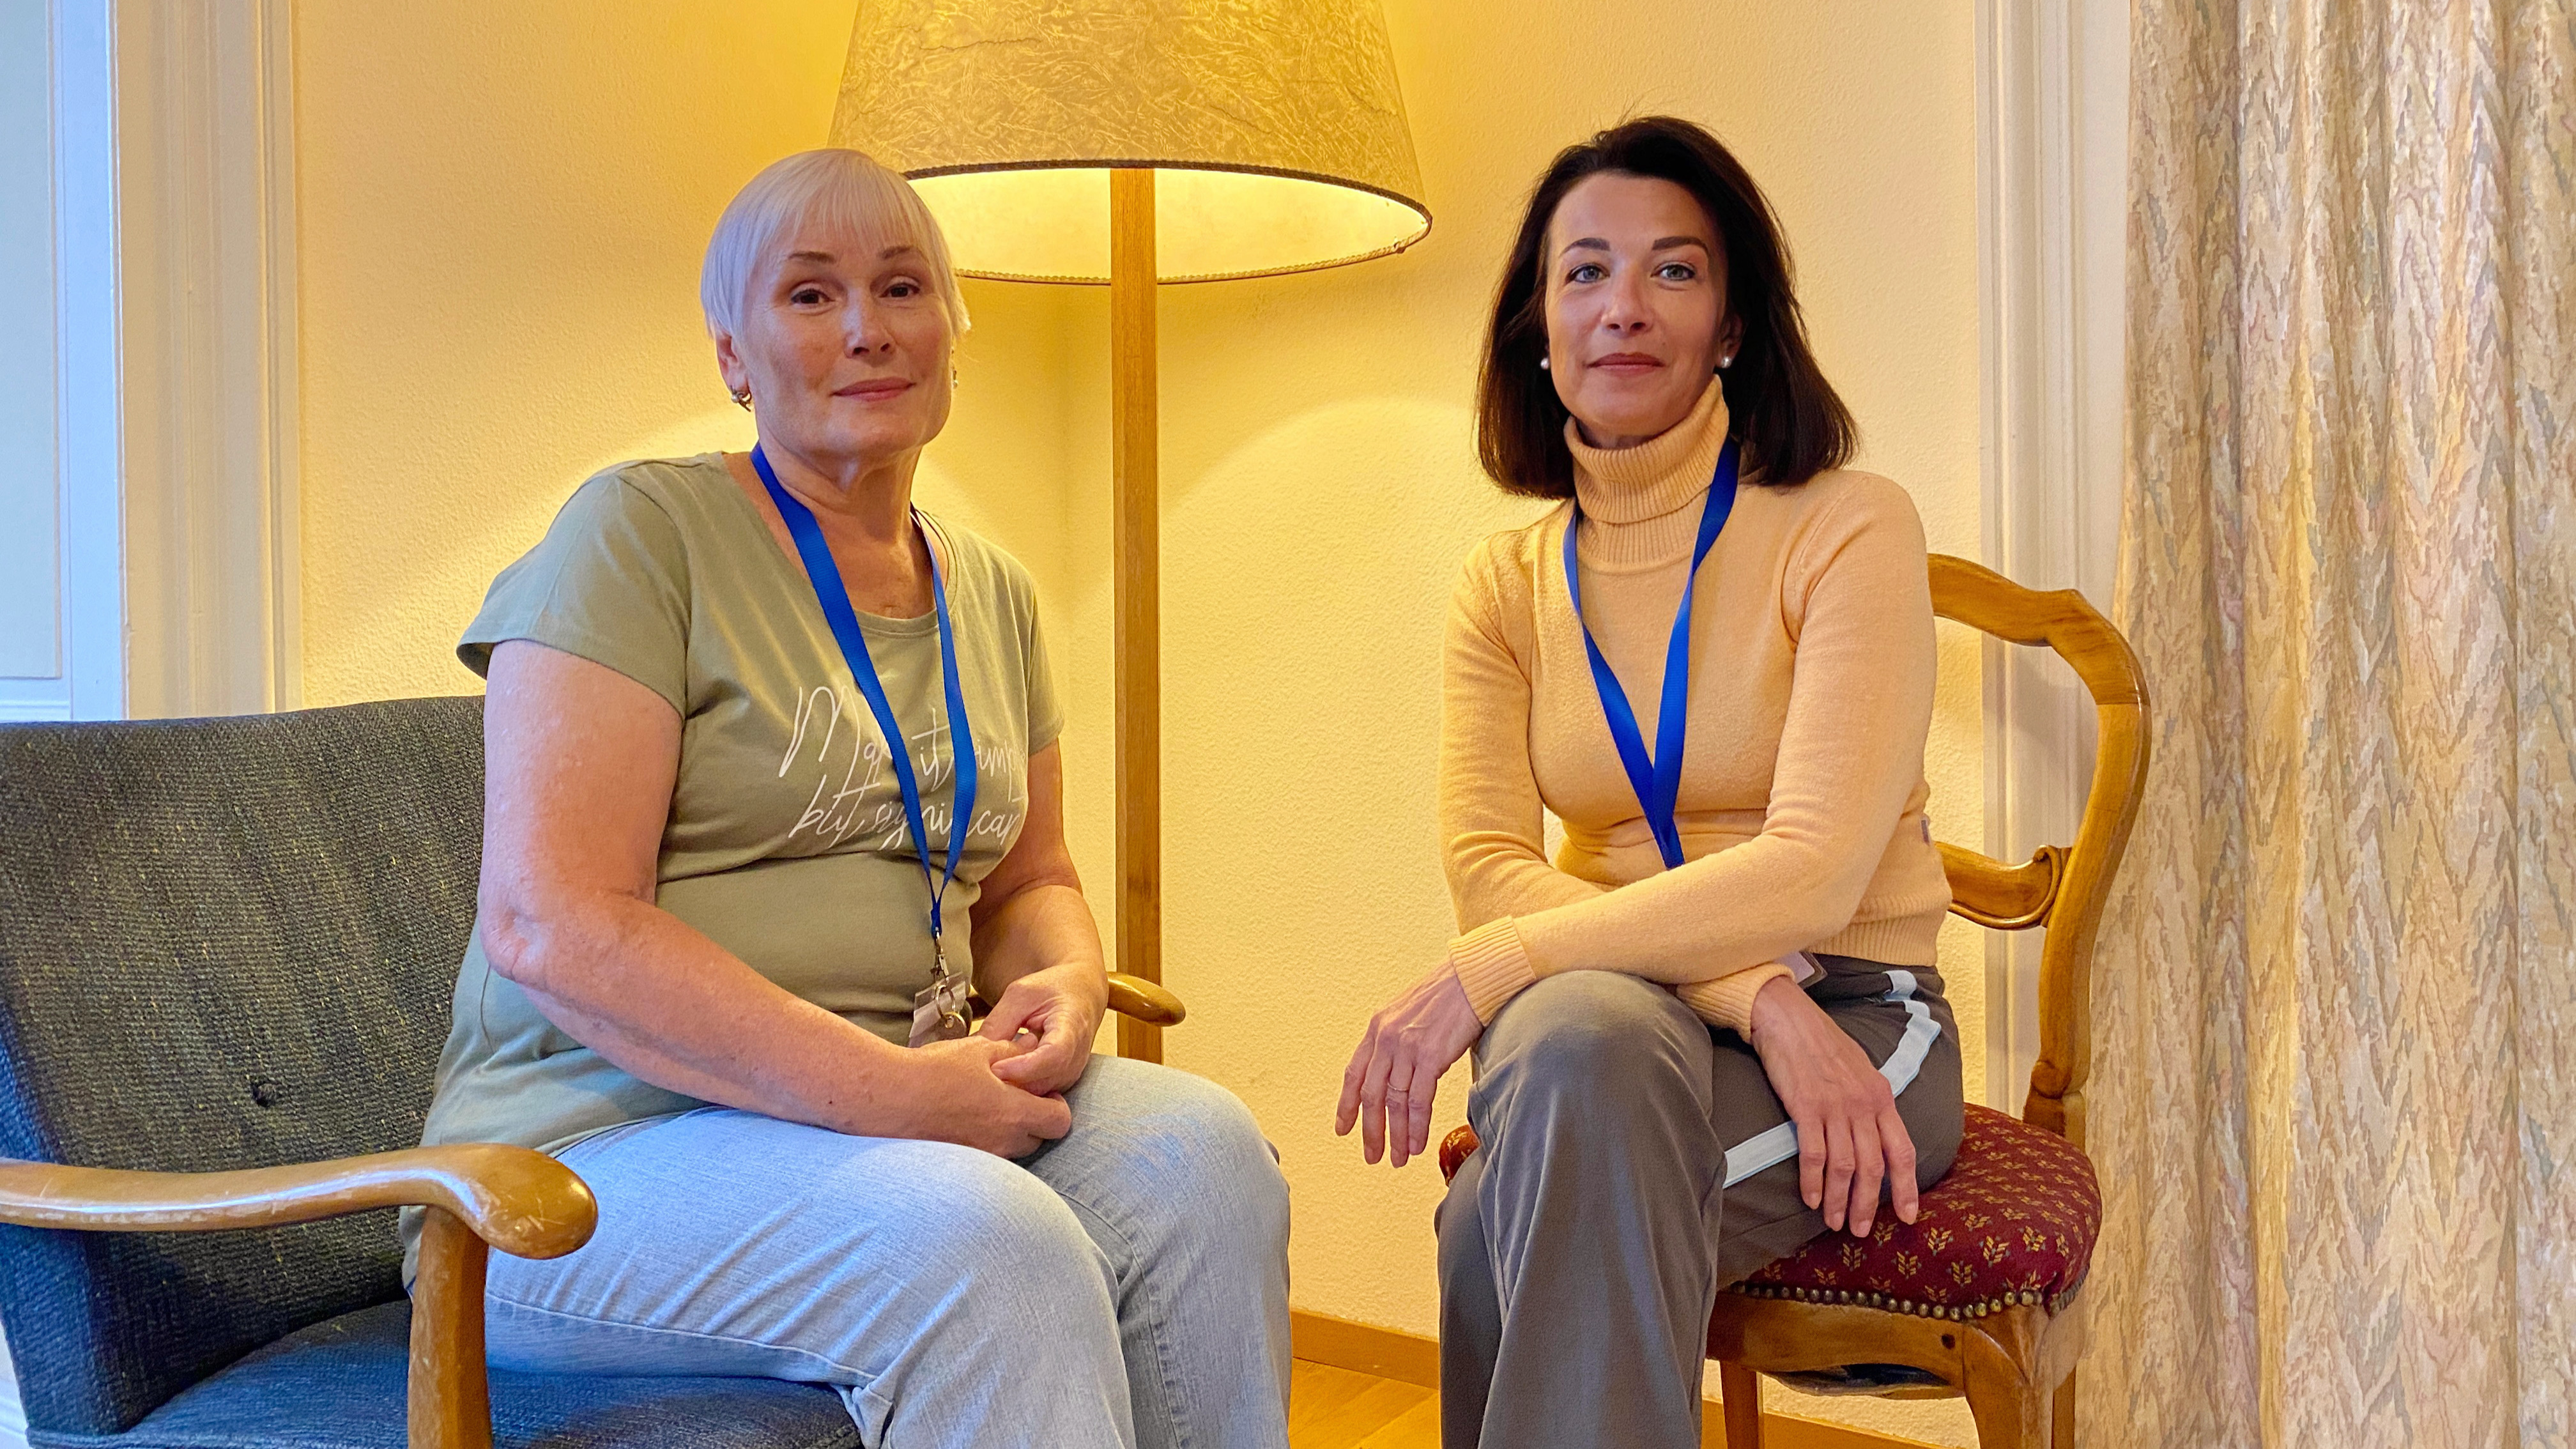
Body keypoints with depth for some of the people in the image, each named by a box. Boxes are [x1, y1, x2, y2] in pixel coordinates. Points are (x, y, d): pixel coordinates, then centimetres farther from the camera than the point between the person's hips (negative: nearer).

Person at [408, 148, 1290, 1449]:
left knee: (1199, 1147, -21)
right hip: (612, 1145, -6)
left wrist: (1063, 986, -5)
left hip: (902, 1106, 6)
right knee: (985, 1243, -33)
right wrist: (890, 1091, -23)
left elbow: (1030, 884, 21)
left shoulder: (989, 594, 14)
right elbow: (550, 927, -17)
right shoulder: (641, 532, -8)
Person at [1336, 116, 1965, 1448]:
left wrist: (1486, 974, -25)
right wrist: (1754, 992, -23)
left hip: (1849, 1014, -3)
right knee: (1581, 1033, -34)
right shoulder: (1506, 586, 6)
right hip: (1614, 1005, 3)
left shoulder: (1846, 530, -7)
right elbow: (1487, 870, -7)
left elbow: (1812, 872, -18)